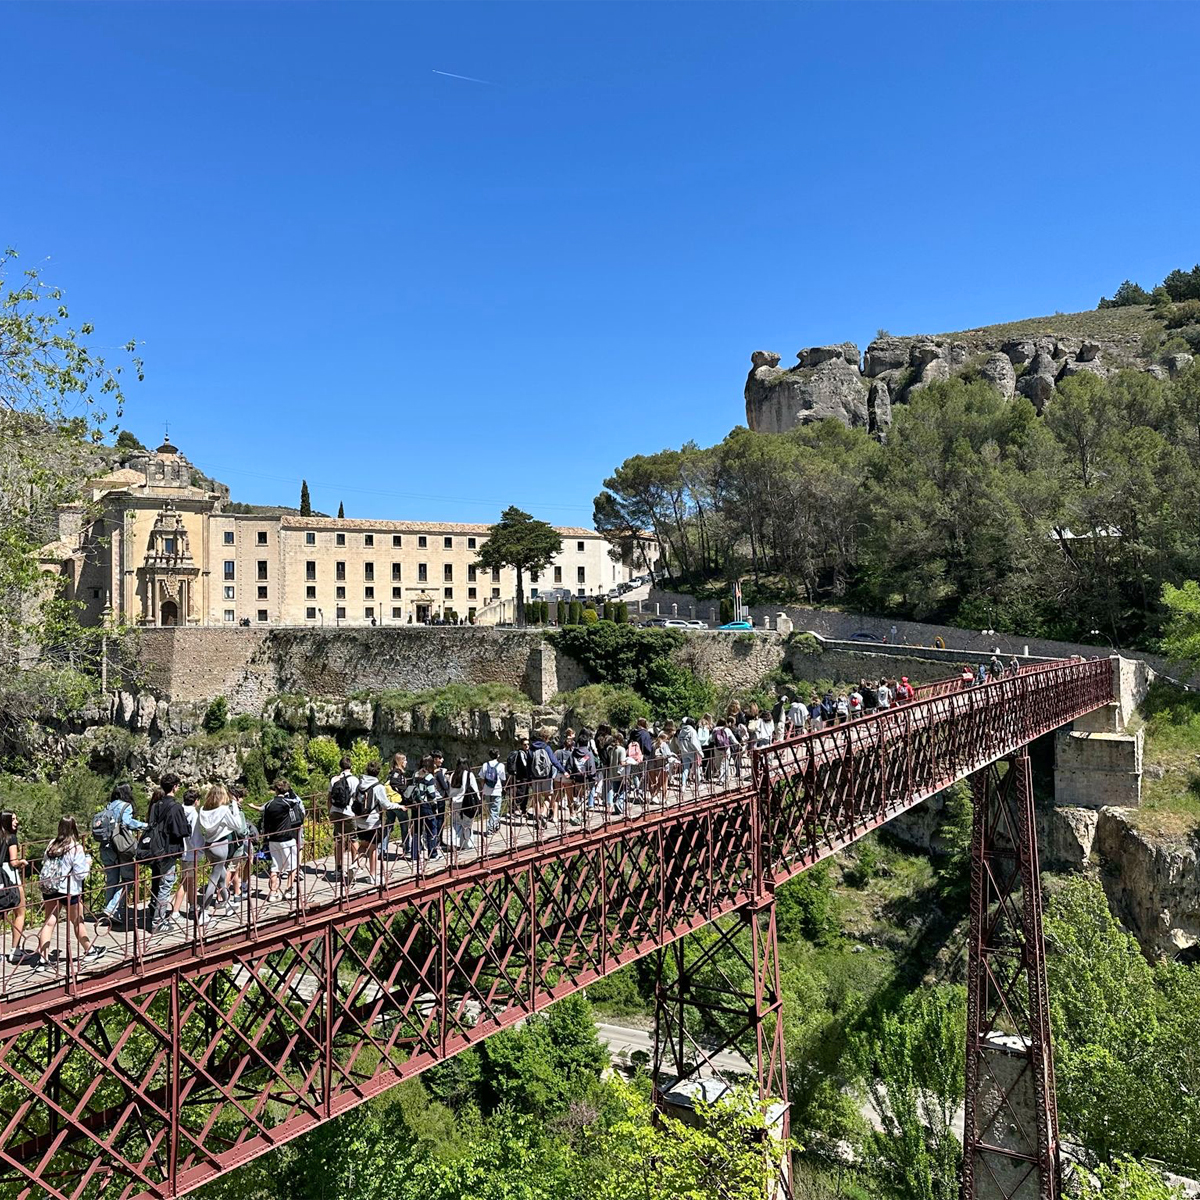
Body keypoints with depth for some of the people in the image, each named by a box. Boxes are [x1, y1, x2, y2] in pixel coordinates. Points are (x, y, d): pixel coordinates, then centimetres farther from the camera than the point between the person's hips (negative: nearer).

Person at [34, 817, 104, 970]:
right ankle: (89, 951, 27)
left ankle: (42, 959, 3)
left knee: (49, 922, 7)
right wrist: (87, 863, 4)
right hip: (68, 890, -4)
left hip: (49, 888, 4)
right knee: (78, 922, 11)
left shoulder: (52, 844, 1)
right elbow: (80, 873, -13)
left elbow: (45, 864, 11)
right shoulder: (76, 847, -15)